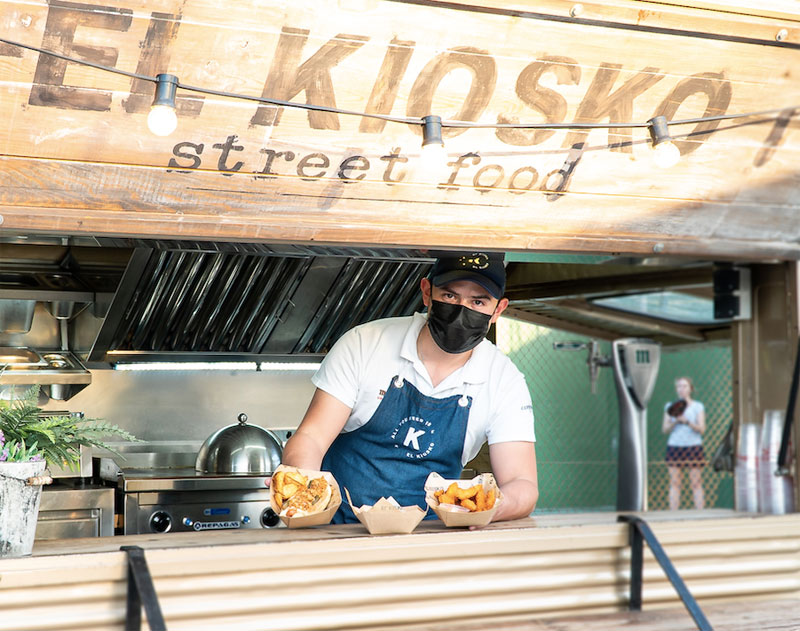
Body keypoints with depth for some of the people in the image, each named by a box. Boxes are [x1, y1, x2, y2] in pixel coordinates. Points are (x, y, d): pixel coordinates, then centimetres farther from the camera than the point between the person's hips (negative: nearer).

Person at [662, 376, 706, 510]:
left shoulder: (698, 407, 5)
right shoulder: (670, 407, 10)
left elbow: (701, 429, -3)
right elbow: (665, 429, 7)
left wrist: (686, 421, -18)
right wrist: (675, 421, -11)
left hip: (694, 447, -2)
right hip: (674, 447, 2)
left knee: (696, 483, -4)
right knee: (674, 483, -2)